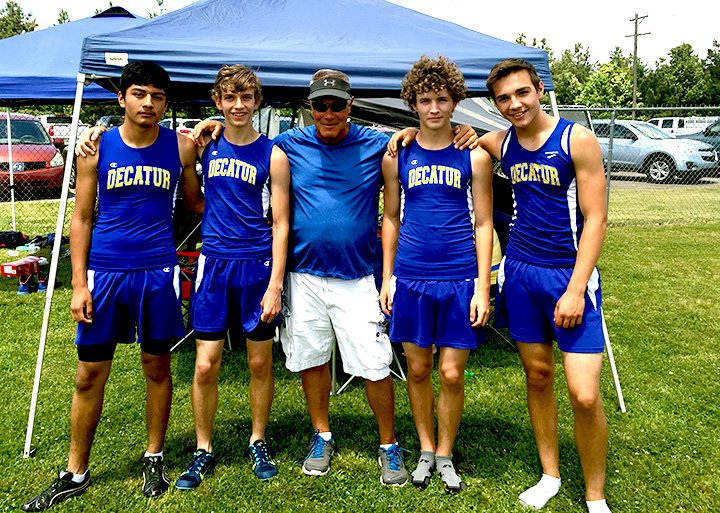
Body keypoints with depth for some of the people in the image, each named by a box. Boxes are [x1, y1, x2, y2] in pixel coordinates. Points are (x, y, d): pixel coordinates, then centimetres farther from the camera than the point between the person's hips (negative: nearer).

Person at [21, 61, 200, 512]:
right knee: (90, 376, 8)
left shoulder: (181, 147, 1)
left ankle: (154, 458, 29)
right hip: (104, 271, 1)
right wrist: (79, 284, -1)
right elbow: (82, 218, 3)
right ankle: (76, 473, 24)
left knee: (157, 366, 10)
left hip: (157, 272, 0)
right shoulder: (97, 149, 1)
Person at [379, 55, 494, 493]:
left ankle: (445, 455, 25)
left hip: (460, 278, -1)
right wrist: (387, 278, 8)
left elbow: (483, 223, 1)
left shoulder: (474, 156, 0)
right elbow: (391, 218, 11)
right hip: (410, 276, 2)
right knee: (418, 369, 11)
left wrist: (483, 286, -4)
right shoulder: (397, 156, 5)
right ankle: (426, 449, 31)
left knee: (452, 374, 4)